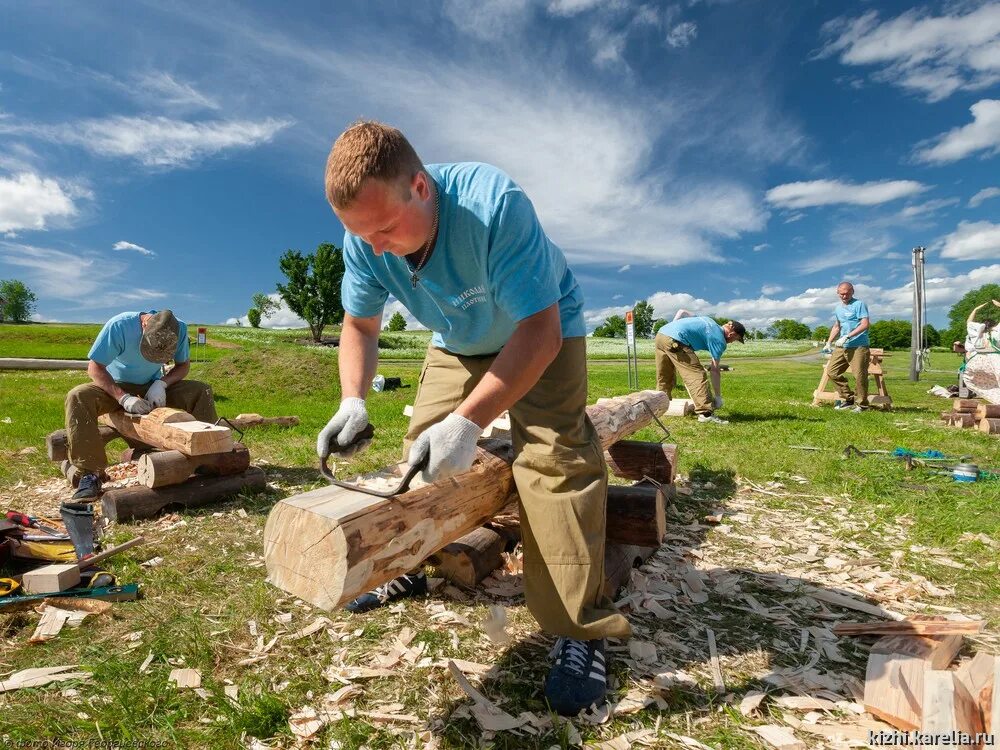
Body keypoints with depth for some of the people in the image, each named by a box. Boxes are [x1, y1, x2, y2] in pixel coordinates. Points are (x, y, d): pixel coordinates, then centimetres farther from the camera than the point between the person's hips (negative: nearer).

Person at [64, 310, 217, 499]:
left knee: (202, 392, -20)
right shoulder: (119, 325, -28)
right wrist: (124, 398, -34)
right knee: (78, 398, -32)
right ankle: (90, 473, -29)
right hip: (116, 386, -2)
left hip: (155, 388, 2)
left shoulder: (179, 329, -19)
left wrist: (161, 383, -24)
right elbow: (95, 367, -22)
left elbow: (183, 365, -5)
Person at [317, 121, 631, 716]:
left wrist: (468, 422, -45)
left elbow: (539, 332, -38)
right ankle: (410, 567, 25)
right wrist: (353, 401, -25)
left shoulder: (495, 204, -37)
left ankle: (581, 628, -11)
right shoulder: (364, 239, -19)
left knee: (555, 454, -21)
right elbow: (360, 327, -6)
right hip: (458, 343, 6)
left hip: (542, 334, -5)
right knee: (422, 444, 2)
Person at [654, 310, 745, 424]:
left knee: (664, 378, 20)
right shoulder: (720, 341, 4)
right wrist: (718, 397, 9)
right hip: (674, 341, -9)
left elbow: (681, 312, 25)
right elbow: (714, 370, 3)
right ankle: (705, 413, -10)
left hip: (660, 334, 9)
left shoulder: (708, 320, 26)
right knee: (697, 375, -5)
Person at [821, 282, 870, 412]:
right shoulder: (838, 308, 17)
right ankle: (848, 399, 15)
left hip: (858, 346, -8)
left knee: (859, 375, -9)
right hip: (842, 347, 8)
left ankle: (861, 404, 3)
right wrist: (829, 343, 20)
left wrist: (847, 336, -23)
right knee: (831, 371, 5)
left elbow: (865, 324, -16)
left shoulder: (859, 305, -5)